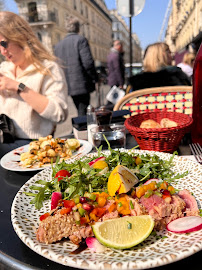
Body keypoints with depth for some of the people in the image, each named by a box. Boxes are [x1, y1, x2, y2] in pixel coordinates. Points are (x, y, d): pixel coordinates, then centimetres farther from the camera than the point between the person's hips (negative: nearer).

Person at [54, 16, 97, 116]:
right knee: (83, 113, -1)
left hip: (69, 86, 6)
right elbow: (88, 62, -15)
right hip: (82, 85, -6)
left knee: (80, 112, 18)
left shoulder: (58, 45, 13)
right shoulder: (81, 40, -5)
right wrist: (94, 78, -2)